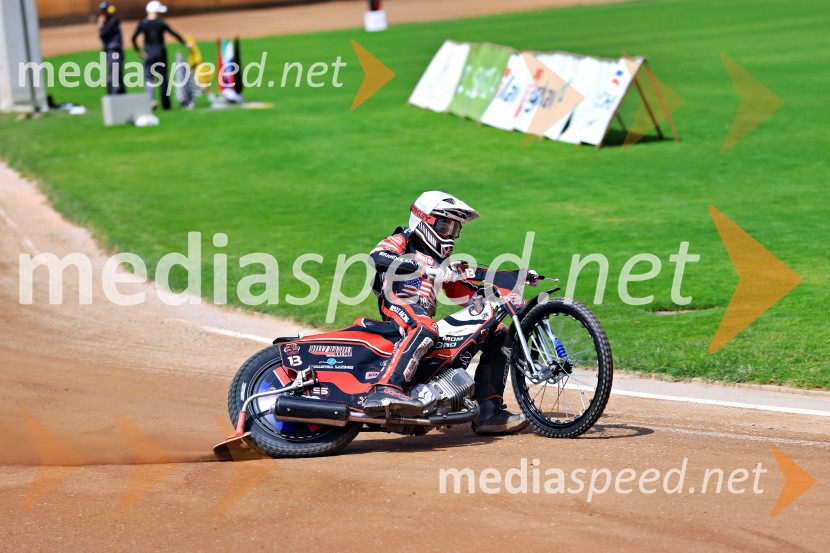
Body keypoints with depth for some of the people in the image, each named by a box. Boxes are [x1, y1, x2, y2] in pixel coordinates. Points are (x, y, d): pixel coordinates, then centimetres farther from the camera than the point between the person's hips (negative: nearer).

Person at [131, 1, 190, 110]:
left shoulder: (142, 23, -5)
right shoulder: (160, 23, -6)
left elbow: (134, 38, -10)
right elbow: (174, 34, -3)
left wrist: (138, 51, -1)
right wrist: (185, 44, 7)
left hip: (149, 54, -1)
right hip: (161, 52, 1)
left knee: (148, 77, 2)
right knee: (163, 77, 9)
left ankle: (152, 99, -20)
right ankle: (166, 104, 10)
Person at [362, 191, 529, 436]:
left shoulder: (442, 258, 33)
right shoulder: (401, 241, 9)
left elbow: (459, 291, 30)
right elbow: (378, 256, -15)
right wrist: (426, 269, -24)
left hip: (425, 314, 8)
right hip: (397, 304, -8)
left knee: (497, 333, 5)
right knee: (425, 330, -42)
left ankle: (489, 412, 0)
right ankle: (384, 391, -59)